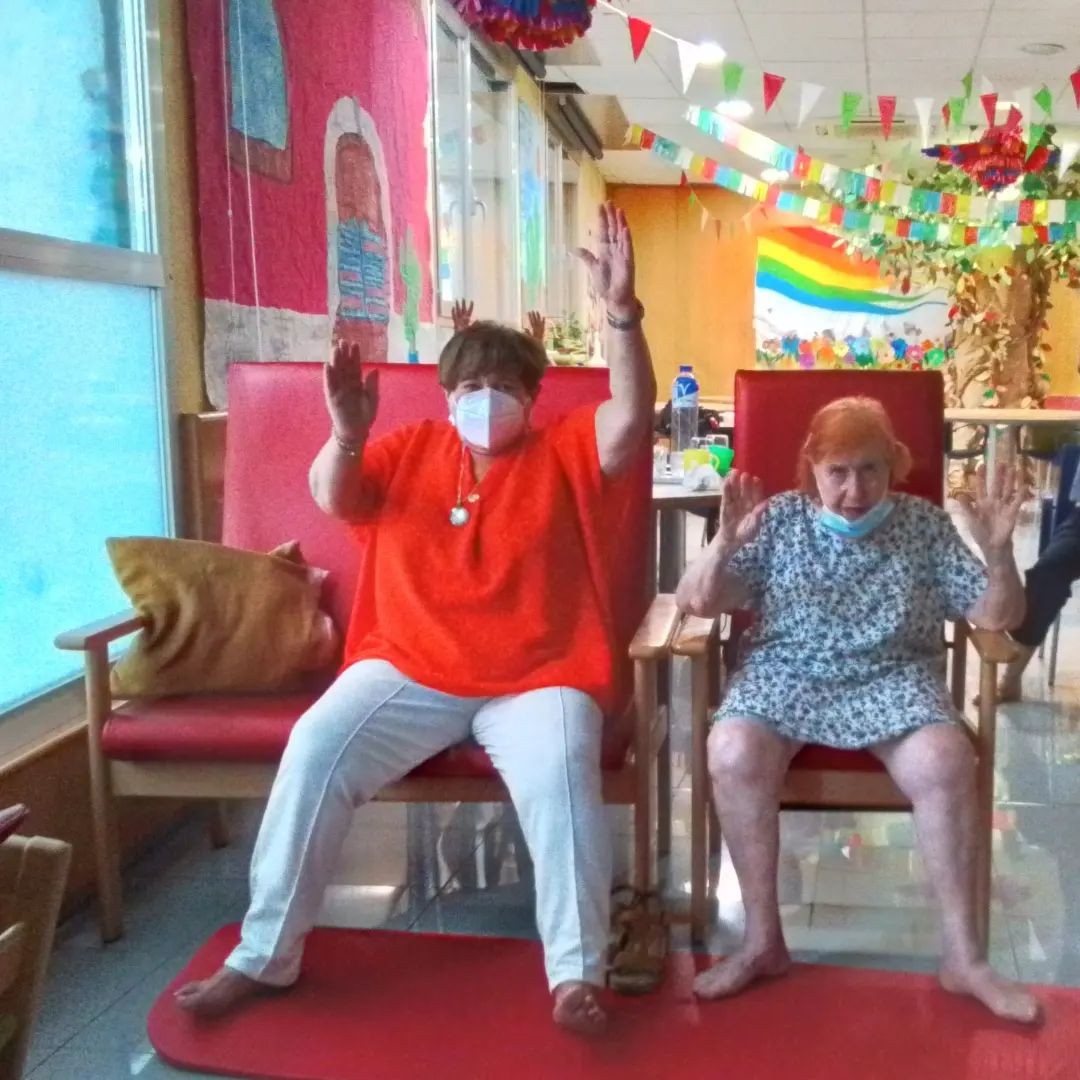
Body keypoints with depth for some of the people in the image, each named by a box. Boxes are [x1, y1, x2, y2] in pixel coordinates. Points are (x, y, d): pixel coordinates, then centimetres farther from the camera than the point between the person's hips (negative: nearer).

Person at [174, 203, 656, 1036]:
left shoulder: (564, 453, 5)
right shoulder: (409, 450, 11)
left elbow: (633, 416, -11)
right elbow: (334, 498, 0)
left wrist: (622, 310, -25)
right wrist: (347, 434, -22)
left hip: (535, 679, -1)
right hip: (409, 670, 2)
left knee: (560, 771, -30)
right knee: (316, 747, -20)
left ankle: (577, 972, -17)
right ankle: (263, 953, -7)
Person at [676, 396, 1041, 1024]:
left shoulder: (925, 525, 6)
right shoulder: (779, 519, 4)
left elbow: (997, 618, 4)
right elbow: (695, 603, -1)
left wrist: (999, 552, -15)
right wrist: (726, 543, -20)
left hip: (893, 679, 0)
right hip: (786, 675, 0)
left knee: (946, 762, -31)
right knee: (733, 753, -31)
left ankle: (963, 956, -14)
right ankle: (763, 941, -15)